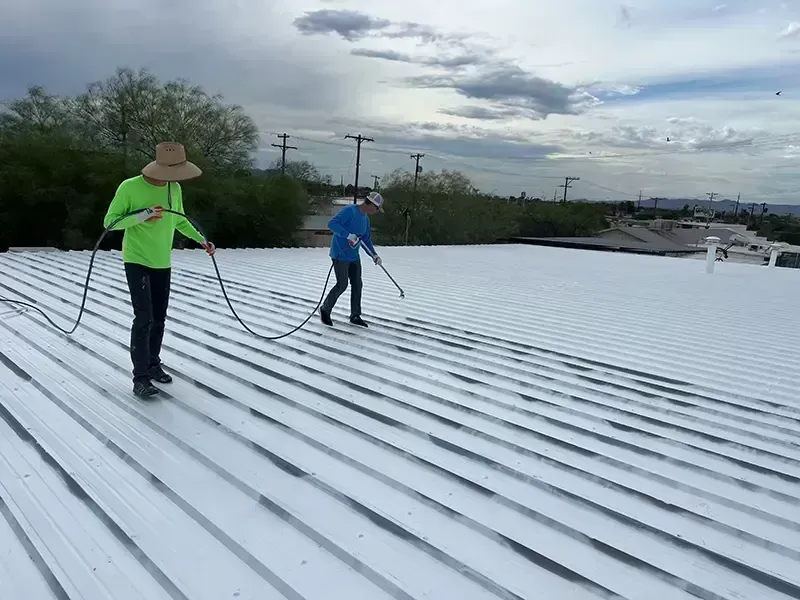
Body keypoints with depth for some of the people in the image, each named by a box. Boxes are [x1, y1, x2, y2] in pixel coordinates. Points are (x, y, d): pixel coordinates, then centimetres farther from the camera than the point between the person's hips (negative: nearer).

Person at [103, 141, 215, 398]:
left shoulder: (174, 189, 2)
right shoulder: (129, 187, -15)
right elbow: (110, 221, -11)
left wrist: (201, 240, 14)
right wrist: (141, 216, -25)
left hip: (162, 263, 6)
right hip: (137, 261, -5)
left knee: (159, 319, 11)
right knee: (144, 319, -11)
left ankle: (153, 365, 26)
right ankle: (140, 378, -4)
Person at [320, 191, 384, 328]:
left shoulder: (365, 218, 11)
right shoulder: (349, 211, -17)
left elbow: (366, 239, 18)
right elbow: (331, 224, -26)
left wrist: (374, 255, 6)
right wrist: (348, 235, -33)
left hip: (354, 256, 9)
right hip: (340, 255, -8)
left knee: (357, 285, 8)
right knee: (342, 285, -4)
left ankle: (355, 316, 19)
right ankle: (325, 310, 17)